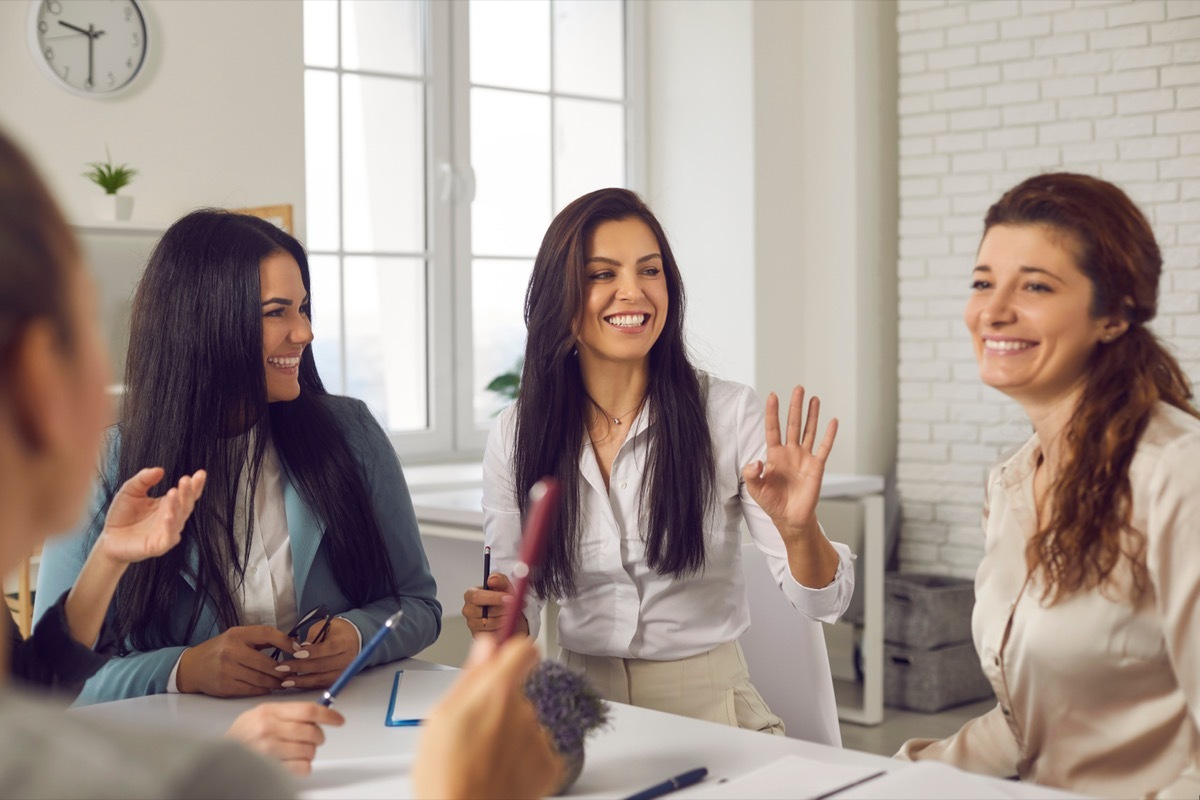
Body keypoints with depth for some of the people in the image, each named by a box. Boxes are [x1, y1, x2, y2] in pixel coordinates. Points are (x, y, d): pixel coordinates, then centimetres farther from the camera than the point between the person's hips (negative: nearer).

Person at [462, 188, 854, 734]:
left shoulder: (730, 415, -5)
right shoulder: (514, 436, 1)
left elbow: (822, 602, -6)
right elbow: (518, 616, 9)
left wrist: (798, 529, -25)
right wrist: (504, 622, -13)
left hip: (707, 707, -1)